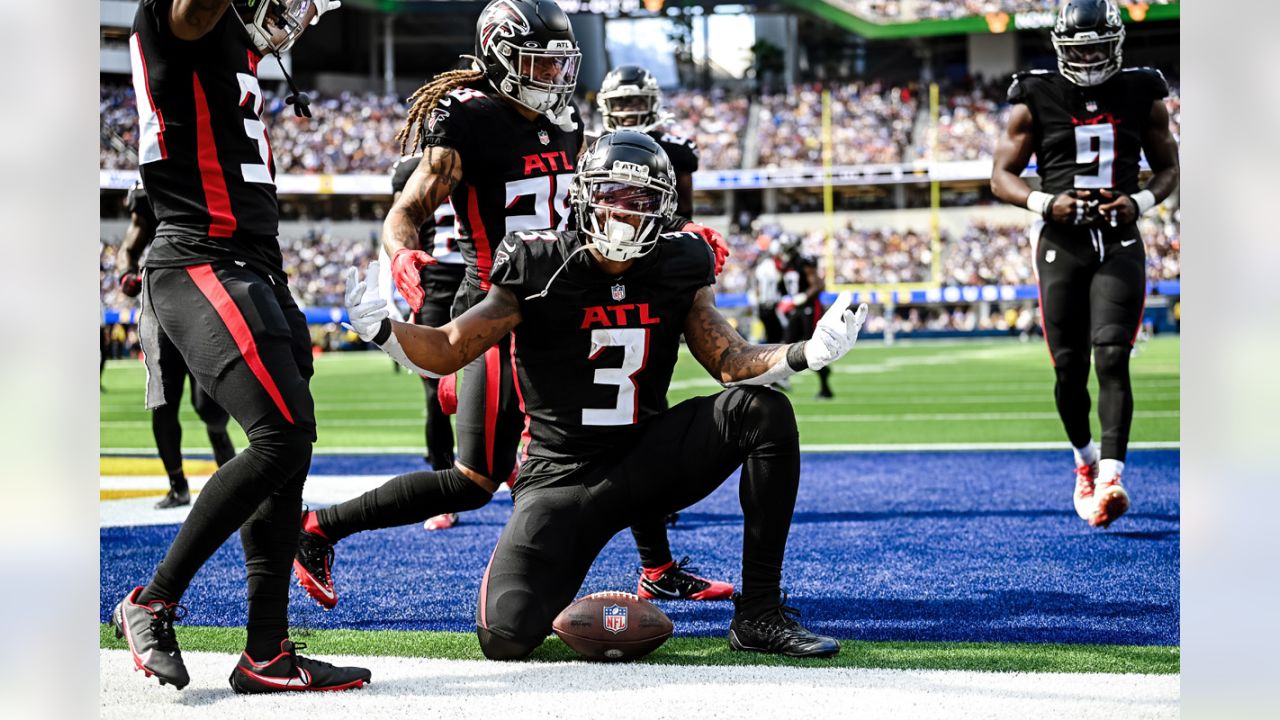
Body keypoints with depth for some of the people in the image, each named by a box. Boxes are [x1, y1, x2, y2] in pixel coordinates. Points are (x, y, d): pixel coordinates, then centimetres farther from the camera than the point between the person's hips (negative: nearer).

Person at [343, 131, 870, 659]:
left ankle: (759, 615, -11)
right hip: (563, 478, -3)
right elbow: (447, 351, -8)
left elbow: (729, 361, 2)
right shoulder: (540, 269, -10)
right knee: (506, 637, -22)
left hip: (647, 461, 3)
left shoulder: (678, 269, 1)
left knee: (762, 409, -19)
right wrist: (382, 329, -28)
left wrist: (806, 354, -15)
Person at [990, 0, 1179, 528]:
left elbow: (1168, 167, 14)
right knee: (1069, 367, 3)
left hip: (1120, 245, 0)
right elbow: (1002, 176, 4)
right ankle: (1084, 458, 30)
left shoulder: (1143, 97, 5)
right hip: (1061, 246, 0)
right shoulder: (1035, 101, 1)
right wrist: (1046, 203, -14)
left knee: (1112, 358, -15)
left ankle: (1109, 480, -21)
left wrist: (1140, 202, -6)